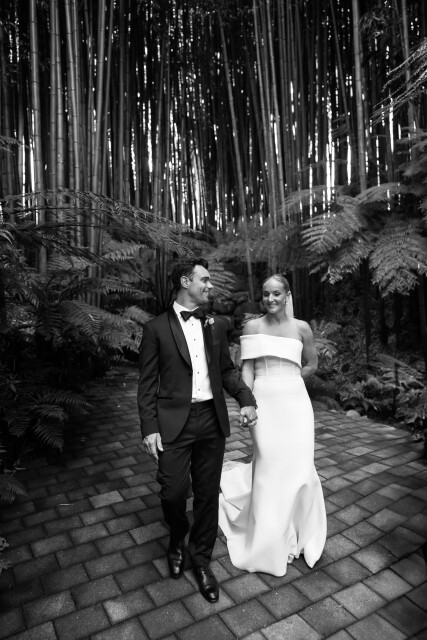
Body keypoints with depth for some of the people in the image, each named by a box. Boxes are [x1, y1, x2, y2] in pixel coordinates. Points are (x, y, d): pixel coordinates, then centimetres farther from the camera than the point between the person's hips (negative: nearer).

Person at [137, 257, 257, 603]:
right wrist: (150, 428, -7)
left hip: (212, 420, 3)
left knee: (208, 493, 12)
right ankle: (177, 539, 38)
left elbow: (227, 369, 12)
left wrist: (246, 399, -3)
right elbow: (147, 382, -2)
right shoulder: (157, 328, -3)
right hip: (173, 422, -3)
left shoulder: (216, 326, 8)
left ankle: (201, 557, 36)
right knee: (173, 491, 2)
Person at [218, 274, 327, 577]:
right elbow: (247, 370, -3)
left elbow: (311, 365, 14)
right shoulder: (252, 326, 0)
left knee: (297, 467, 5)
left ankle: (299, 533, 36)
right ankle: (271, 542, 30)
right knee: (270, 469, 5)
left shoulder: (301, 327, 2)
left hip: (295, 403, 1)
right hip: (265, 404, -1)